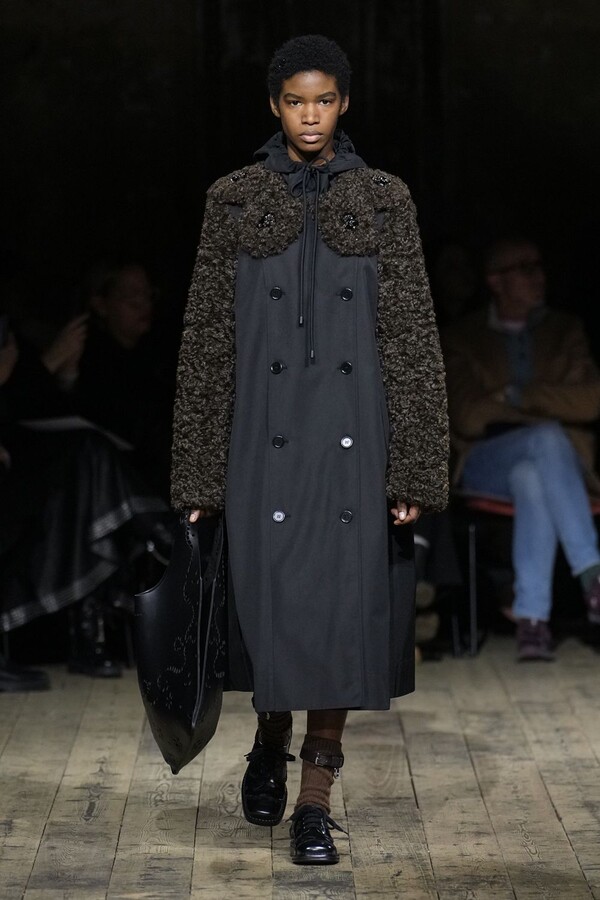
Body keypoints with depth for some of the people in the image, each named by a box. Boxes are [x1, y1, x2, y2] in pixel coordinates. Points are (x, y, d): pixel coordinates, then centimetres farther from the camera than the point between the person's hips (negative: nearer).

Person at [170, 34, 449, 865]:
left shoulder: (383, 202, 3)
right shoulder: (234, 202, 4)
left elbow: (413, 339, 1)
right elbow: (206, 339, 4)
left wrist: (415, 468, -6)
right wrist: (200, 471, 0)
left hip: (354, 437, 0)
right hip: (267, 436, 0)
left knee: (342, 607, -1)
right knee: (275, 602, 2)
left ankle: (316, 800, 8)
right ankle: (272, 739, 32)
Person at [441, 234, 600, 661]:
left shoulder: (565, 329, 17)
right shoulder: (460, 338, 11)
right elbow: (467, 417, -4)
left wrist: (521, 396, -9)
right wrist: (550, 407, -5)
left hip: (555, 462, 1)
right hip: (487, 463, -1)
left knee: (531, 480, -40)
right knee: (546, 437, -38)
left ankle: (531, 618, -52)